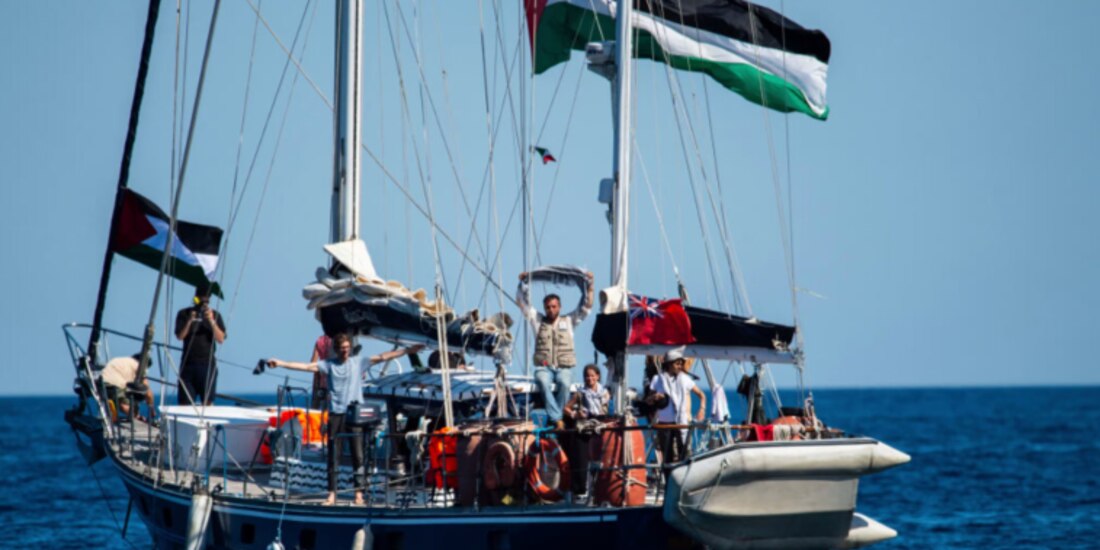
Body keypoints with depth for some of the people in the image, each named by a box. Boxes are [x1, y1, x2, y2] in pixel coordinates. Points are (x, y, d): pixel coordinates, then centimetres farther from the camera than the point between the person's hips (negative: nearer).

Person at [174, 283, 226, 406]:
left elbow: (221, 339, -2)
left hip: (208, 364, 0)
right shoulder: (184, 314, 7)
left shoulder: (215, 315, 8)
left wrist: (211, 321, -14)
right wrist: (189, 321, -17)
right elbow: (180, 336, -3)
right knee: (185, 402, -4)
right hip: (188, 363, 0)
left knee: (207, 402, -4)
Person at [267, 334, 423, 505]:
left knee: (357, 455, -2)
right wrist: (280, 363, -7)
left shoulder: (359, 362, 5)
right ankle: (332, 494, 8)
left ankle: (359, 493, 2)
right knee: (333, 456, 3)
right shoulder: (329, 364, 5)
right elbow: (306, 366, 0)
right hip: (336, 414, 0)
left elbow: (383, 357, 2)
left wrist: (407, 351, -3)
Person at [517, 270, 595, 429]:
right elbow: (522, 303, 15)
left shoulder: (569, 321, 17)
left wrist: (589, 285, 6)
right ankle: (557, 419, -39)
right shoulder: (538, 320, 17)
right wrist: (522, 284, 4)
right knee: (543, 383, -35)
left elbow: (587, 306, 14)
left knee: (564, 383, -34)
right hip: (543, 367, 0)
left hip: (564, 367, 0)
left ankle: (552, 418, -25)